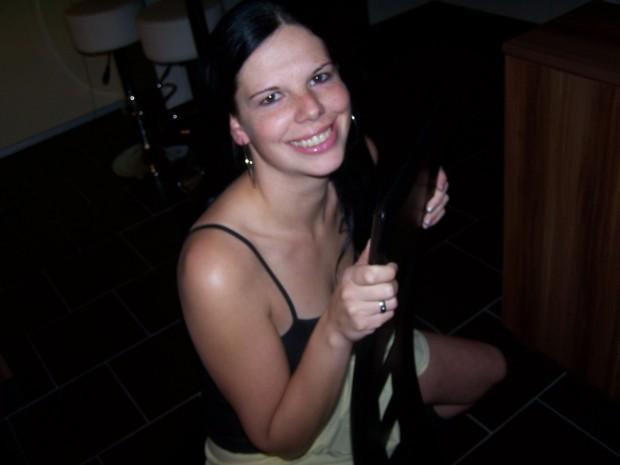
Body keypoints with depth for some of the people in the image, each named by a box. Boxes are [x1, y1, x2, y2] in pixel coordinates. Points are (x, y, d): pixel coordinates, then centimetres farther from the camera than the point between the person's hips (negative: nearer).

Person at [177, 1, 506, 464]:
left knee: (491, 367, 24)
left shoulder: (358, 158, -20)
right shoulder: (217, 267, -38)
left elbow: (378, 274, 0)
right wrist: (336, 330, -41)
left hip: (357, 363, 6)